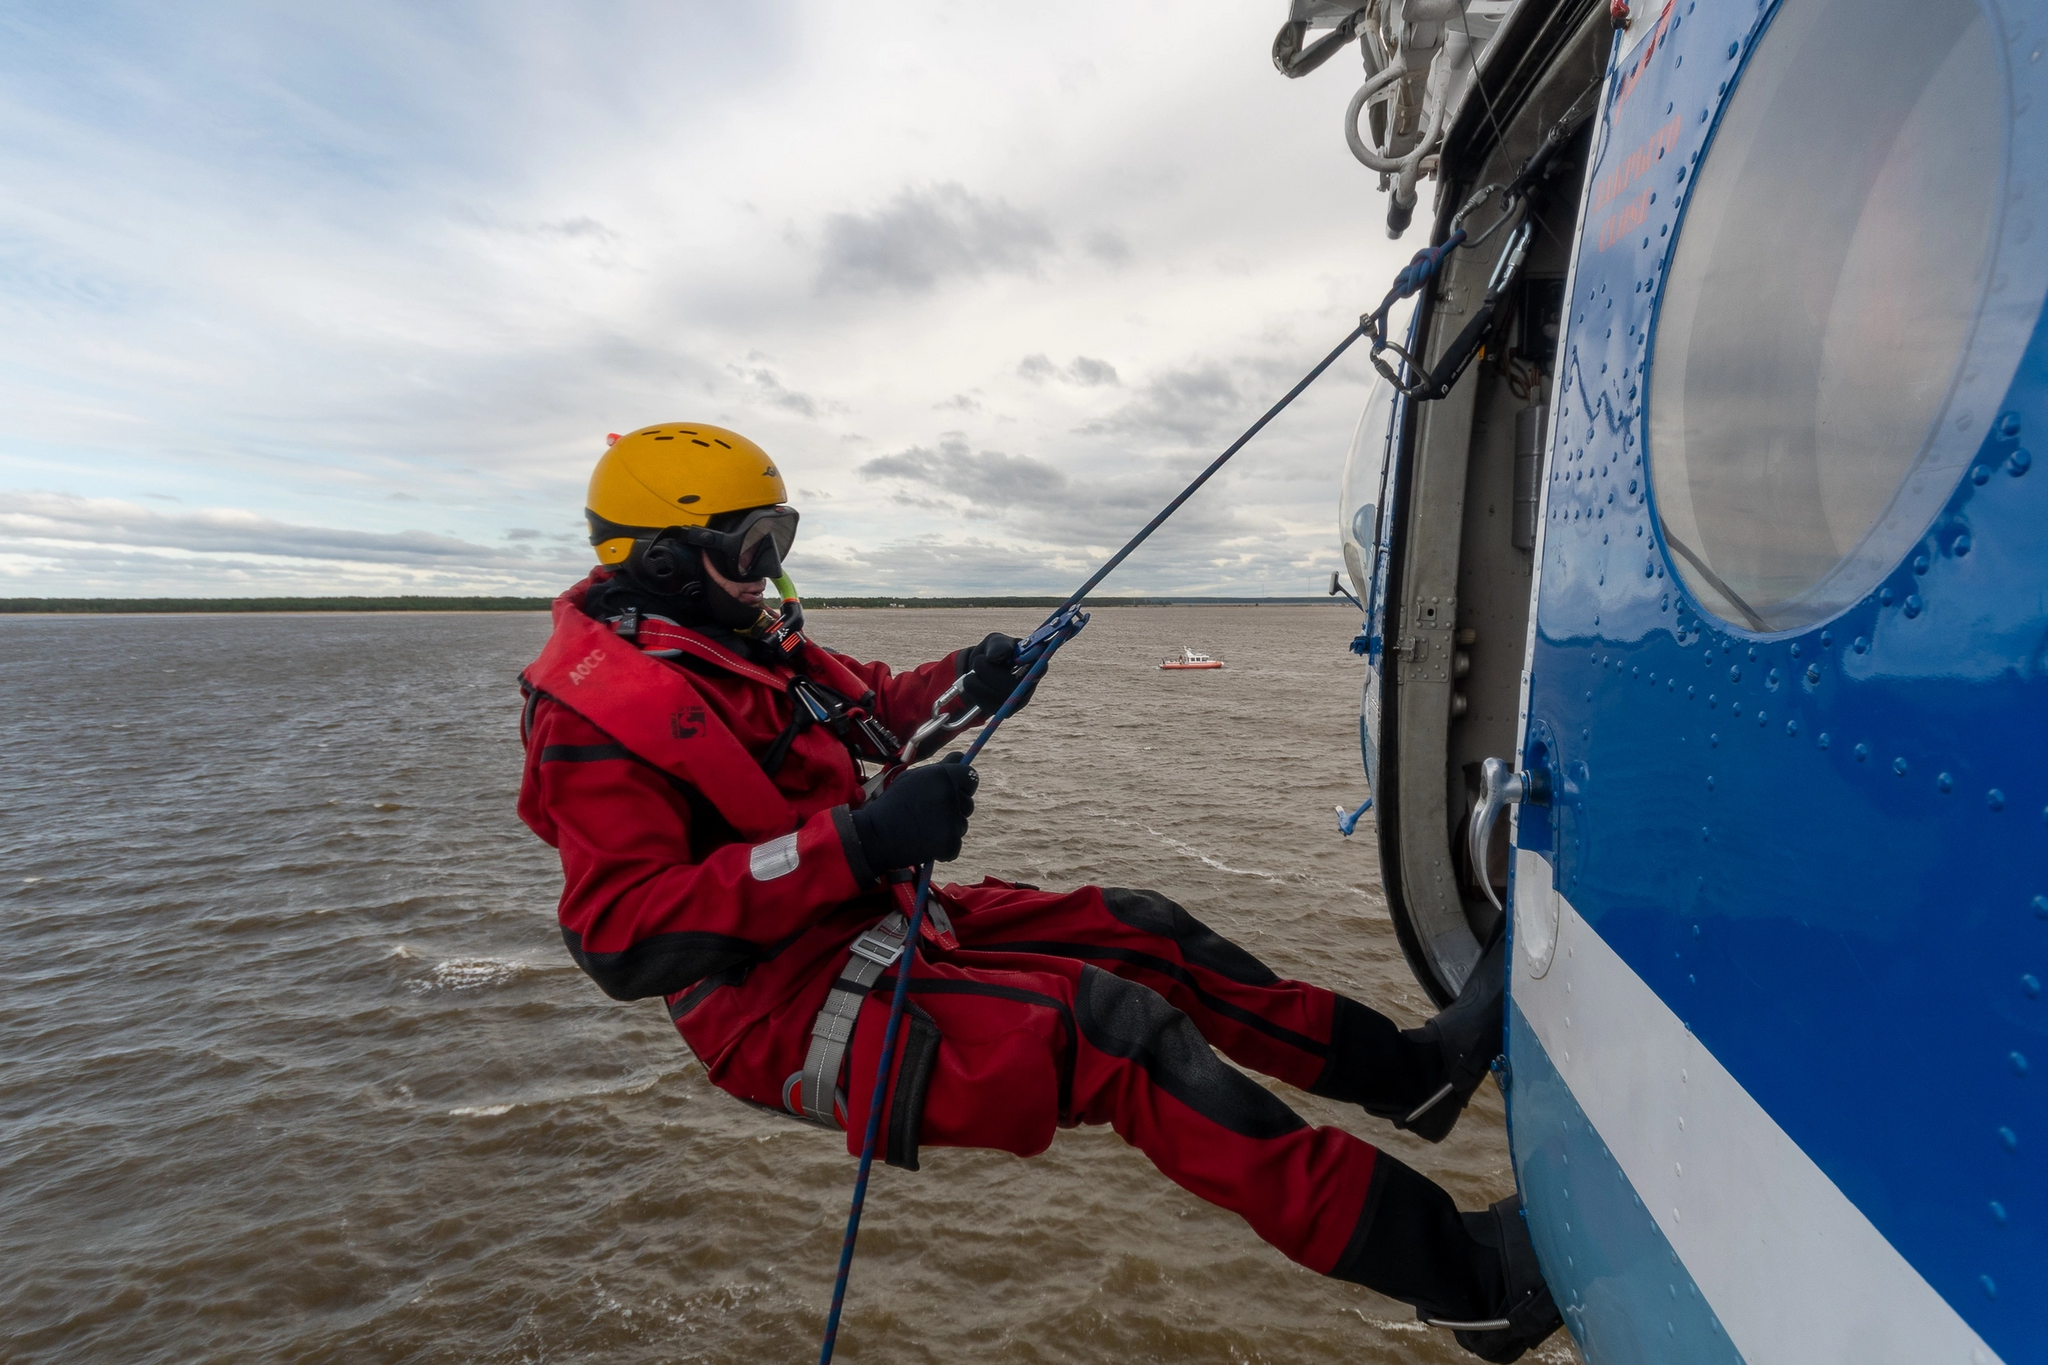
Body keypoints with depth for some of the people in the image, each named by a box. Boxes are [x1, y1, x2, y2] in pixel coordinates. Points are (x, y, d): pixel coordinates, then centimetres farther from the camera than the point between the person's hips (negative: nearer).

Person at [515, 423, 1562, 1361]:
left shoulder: (748, 639, 10)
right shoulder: (602, 712, -16)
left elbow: (866, 714, 23)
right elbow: (624, 937, -25)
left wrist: (960, 683, 0)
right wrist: (858, 842, -34)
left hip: (886, 925, 9)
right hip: (791, 1010, -9)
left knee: (1141, 931, 4)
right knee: (1113, 1024, -23)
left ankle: (1412, 1072, 15)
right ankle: (1456, 1269, -16)